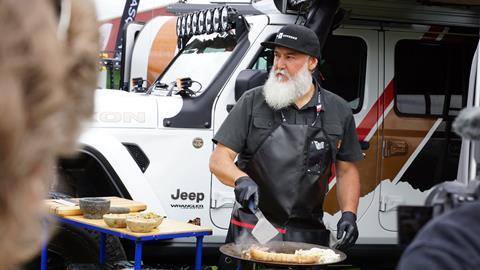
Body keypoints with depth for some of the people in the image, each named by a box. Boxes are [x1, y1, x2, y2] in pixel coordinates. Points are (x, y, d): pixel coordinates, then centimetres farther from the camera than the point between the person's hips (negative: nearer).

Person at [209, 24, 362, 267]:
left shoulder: (339, 111, 6)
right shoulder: (252, 102, 0)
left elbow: (346, 170, 12)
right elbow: (219, 160, -2)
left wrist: (348, 215, -1)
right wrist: (241, 180, -21)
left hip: (308, 235, 2)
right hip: (252, 228, -1)